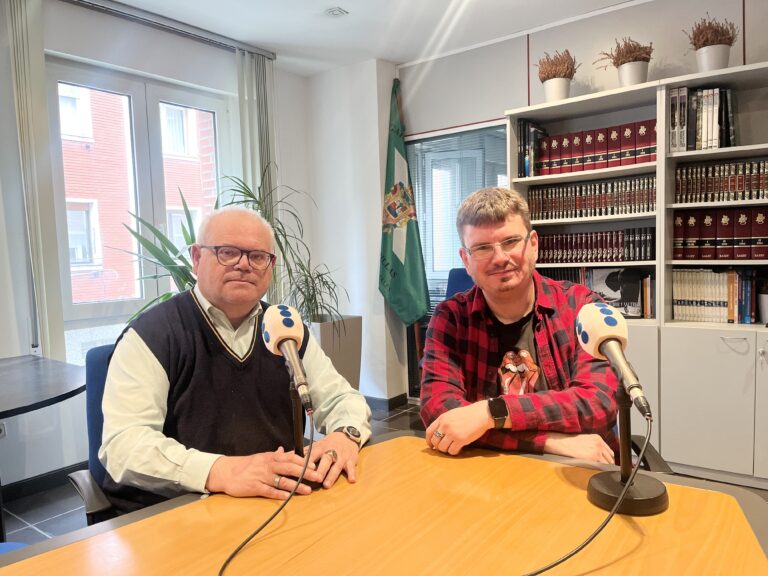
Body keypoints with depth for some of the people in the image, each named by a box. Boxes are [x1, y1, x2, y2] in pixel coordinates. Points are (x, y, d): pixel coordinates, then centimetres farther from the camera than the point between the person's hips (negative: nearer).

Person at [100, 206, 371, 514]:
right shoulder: (153, 333, -8)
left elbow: (342, 397, 10)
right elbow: (122, 443, -17)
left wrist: (345, 435, -13)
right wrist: (220, 471, -32)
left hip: (279, 506, 4)